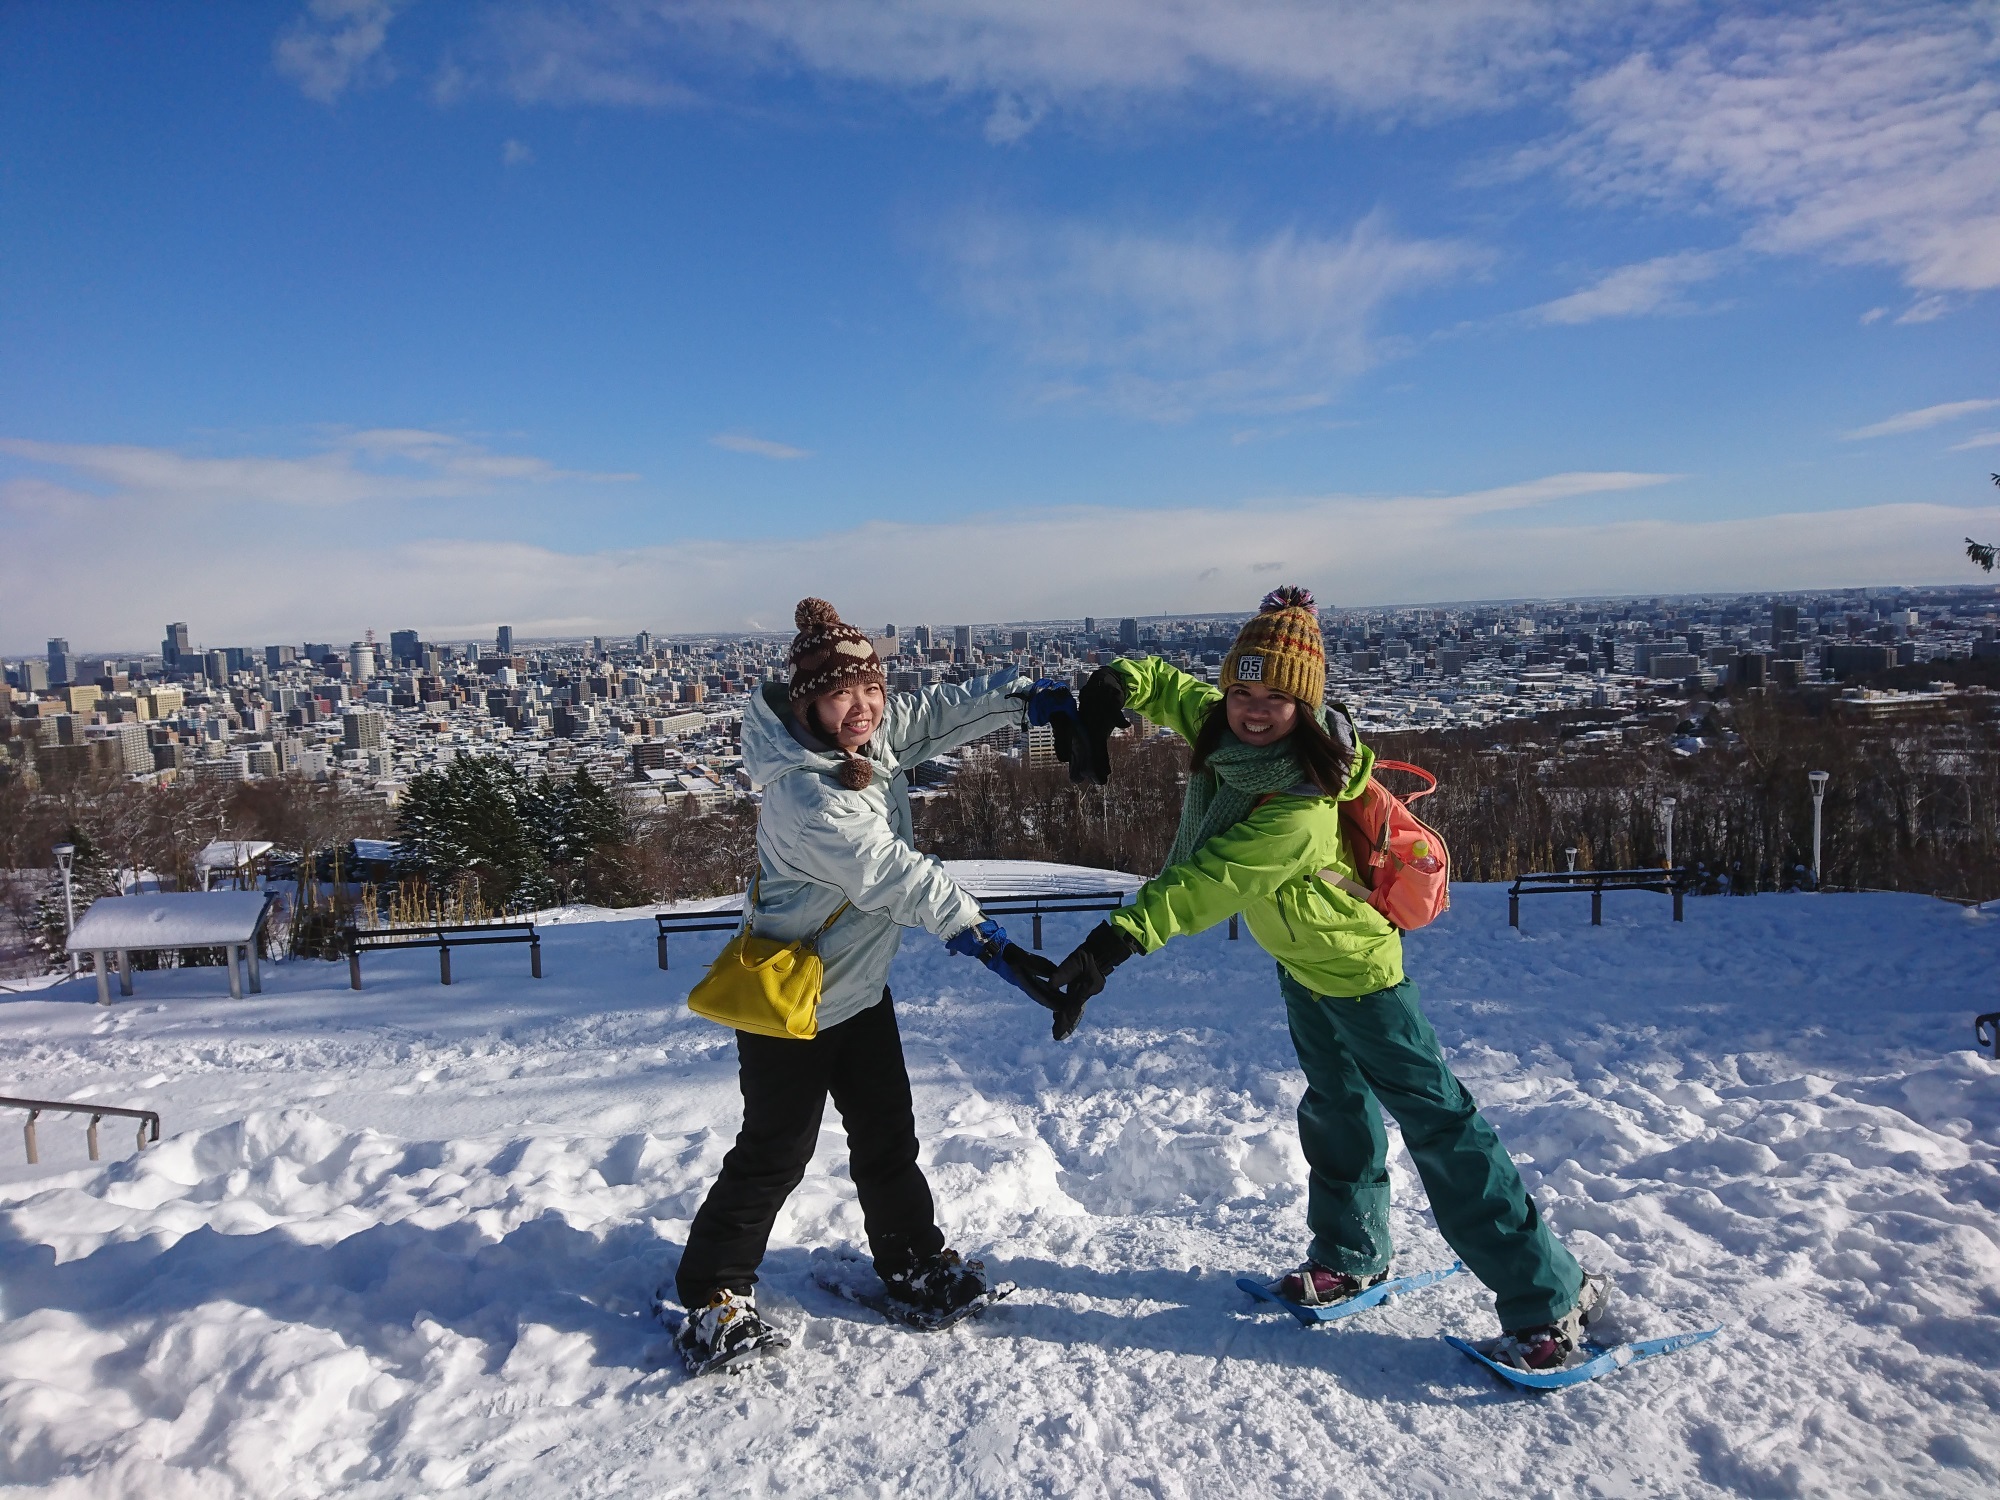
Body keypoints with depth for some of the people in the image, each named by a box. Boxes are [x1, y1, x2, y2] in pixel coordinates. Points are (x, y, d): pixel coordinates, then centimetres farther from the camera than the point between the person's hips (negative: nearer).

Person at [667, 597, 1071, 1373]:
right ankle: (709, 1297, 24)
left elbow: (943, 711, 5)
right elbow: (899, 877, -36)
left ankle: (915, 1264, 36)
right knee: (774, 1155, 6)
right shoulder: (805, 794, -32)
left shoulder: (875, 736, -7)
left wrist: (1036, 697, -4)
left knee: (888, 1137, 19)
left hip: (861, 989, 8)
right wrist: (990, 944, -37)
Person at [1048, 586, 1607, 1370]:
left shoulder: (1299, 808, -37)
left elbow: (1205, 884, -42)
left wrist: (1118, 939, -49)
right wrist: (1116, 683, -17)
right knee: (1337, 1109, 23)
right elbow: (1171, 687, 4)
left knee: (1436, 1122, -3)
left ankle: (1549, 1298, 9)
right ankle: (1351, 1257, 42)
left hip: (1353, 966, -9)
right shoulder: (1224, 726, -13)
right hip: (1300, 961, 9)